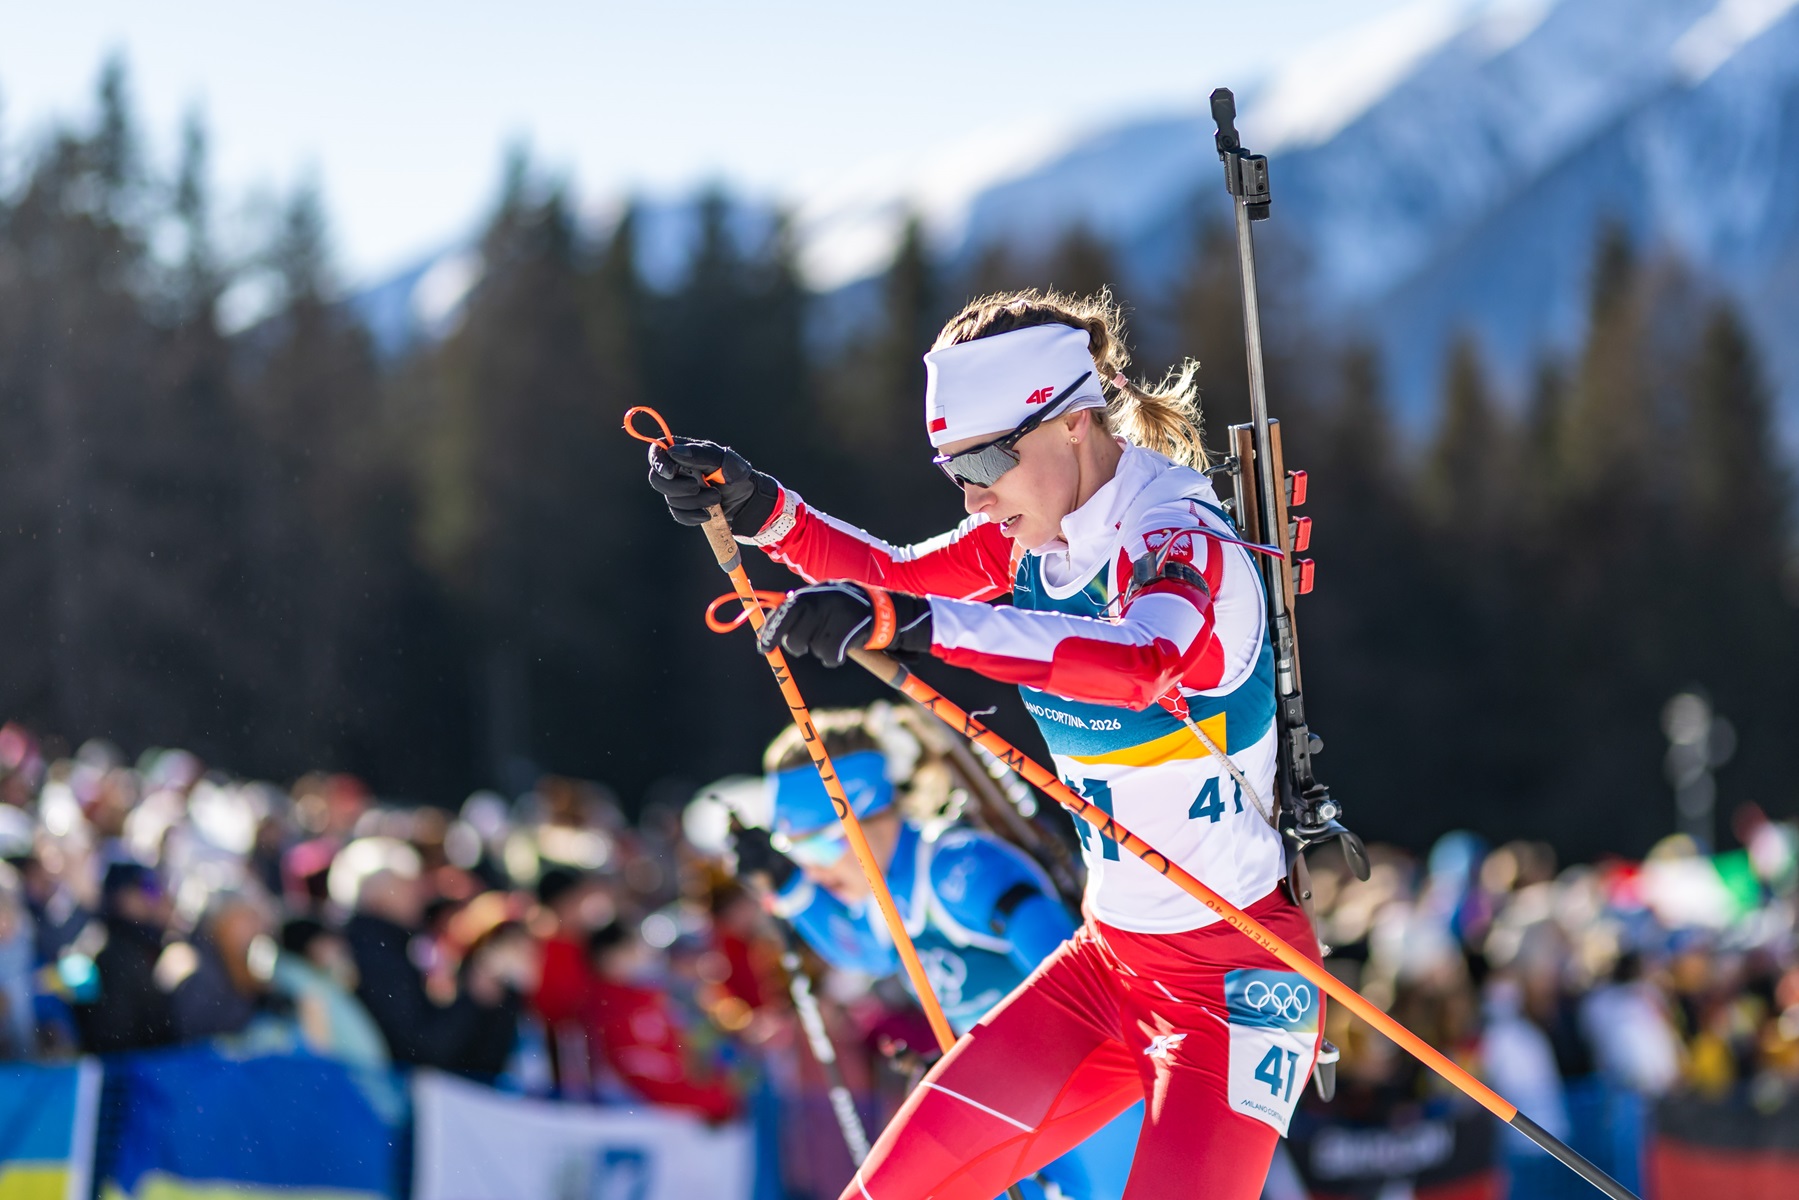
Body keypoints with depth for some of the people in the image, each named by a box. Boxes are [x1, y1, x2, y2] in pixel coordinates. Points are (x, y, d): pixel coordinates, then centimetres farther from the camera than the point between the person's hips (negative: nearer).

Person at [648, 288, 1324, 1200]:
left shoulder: (1181, 541, -21)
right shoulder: (1042, 533, 2)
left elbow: (1145, 661, -43)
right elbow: (893, 575, 16)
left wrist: (914, 623, -51)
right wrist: (759, 509, -2)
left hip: (1236, 978, -8)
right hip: (1110, 957, 8)